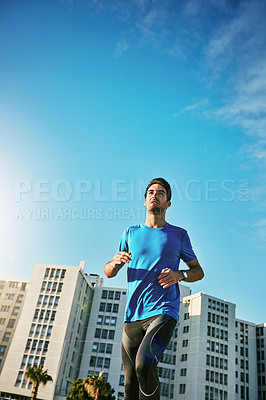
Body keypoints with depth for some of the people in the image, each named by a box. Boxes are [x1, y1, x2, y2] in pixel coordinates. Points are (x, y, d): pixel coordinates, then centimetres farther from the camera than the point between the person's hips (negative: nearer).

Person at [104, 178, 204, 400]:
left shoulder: (179, 235, 9)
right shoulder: (131, 233, 14)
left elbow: (198, 271, 15)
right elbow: (108, 272, 16)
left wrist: (179, 275, -7)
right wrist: (116, 262, -9)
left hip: (163, 312, -3)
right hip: (132, 316, 3)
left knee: (144, 363, -27)